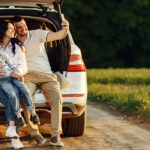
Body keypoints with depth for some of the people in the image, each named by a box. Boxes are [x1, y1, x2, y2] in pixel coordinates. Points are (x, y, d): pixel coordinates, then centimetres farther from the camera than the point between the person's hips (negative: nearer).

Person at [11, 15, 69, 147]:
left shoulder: (37, 34, 7)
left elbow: (58, 36, -3)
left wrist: (65, 28, -25)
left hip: (46, 74, 0)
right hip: (27, 76, 0)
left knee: (57, 97, -28)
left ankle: (55, 135, -28)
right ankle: (34, 132, -21)